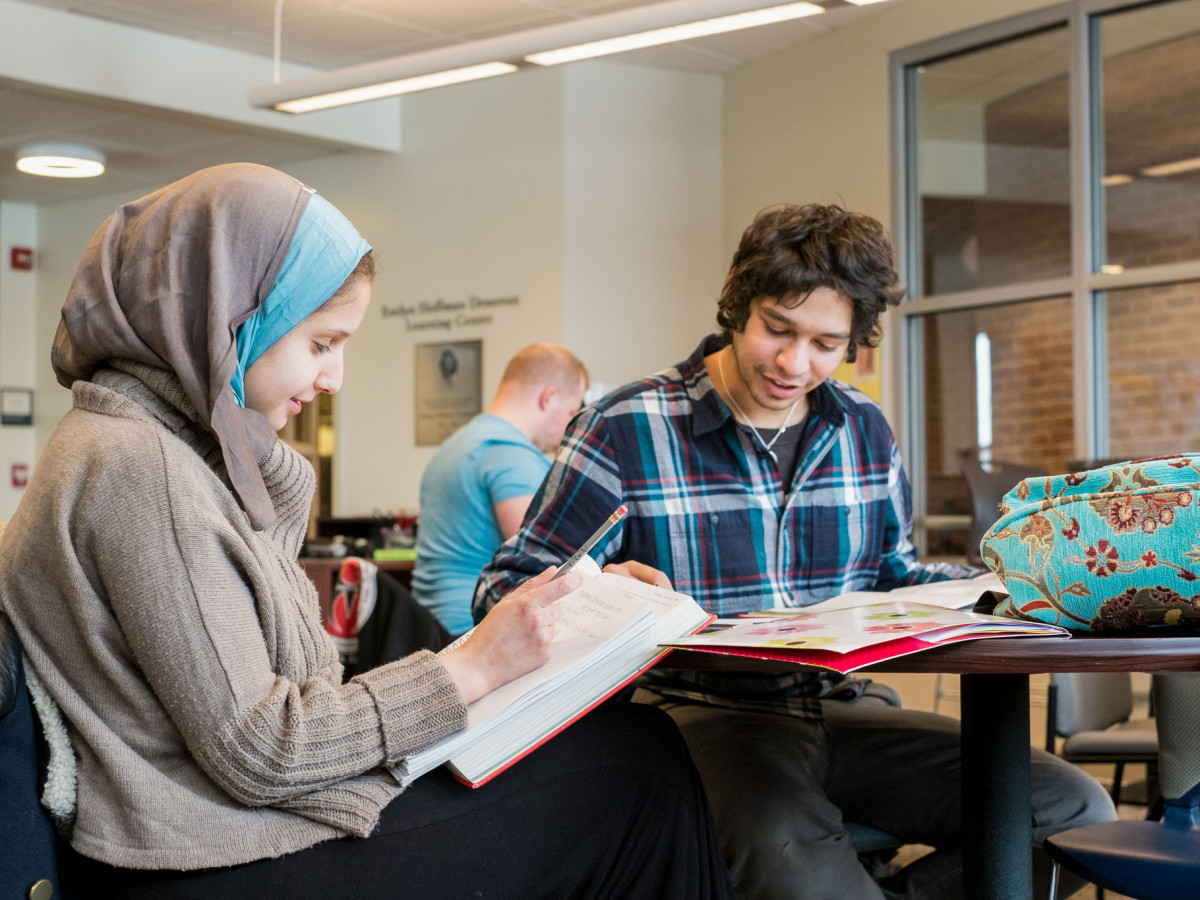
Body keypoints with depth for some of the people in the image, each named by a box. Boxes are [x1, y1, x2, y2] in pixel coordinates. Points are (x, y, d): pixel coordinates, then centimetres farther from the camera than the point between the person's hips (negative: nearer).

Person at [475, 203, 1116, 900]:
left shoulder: (865, 431, 12)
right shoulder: (624, 429, -5)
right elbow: (508, 586, -5)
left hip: (838, 710, 6)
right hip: (699, 712, -6)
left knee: (1075, 807, -11)